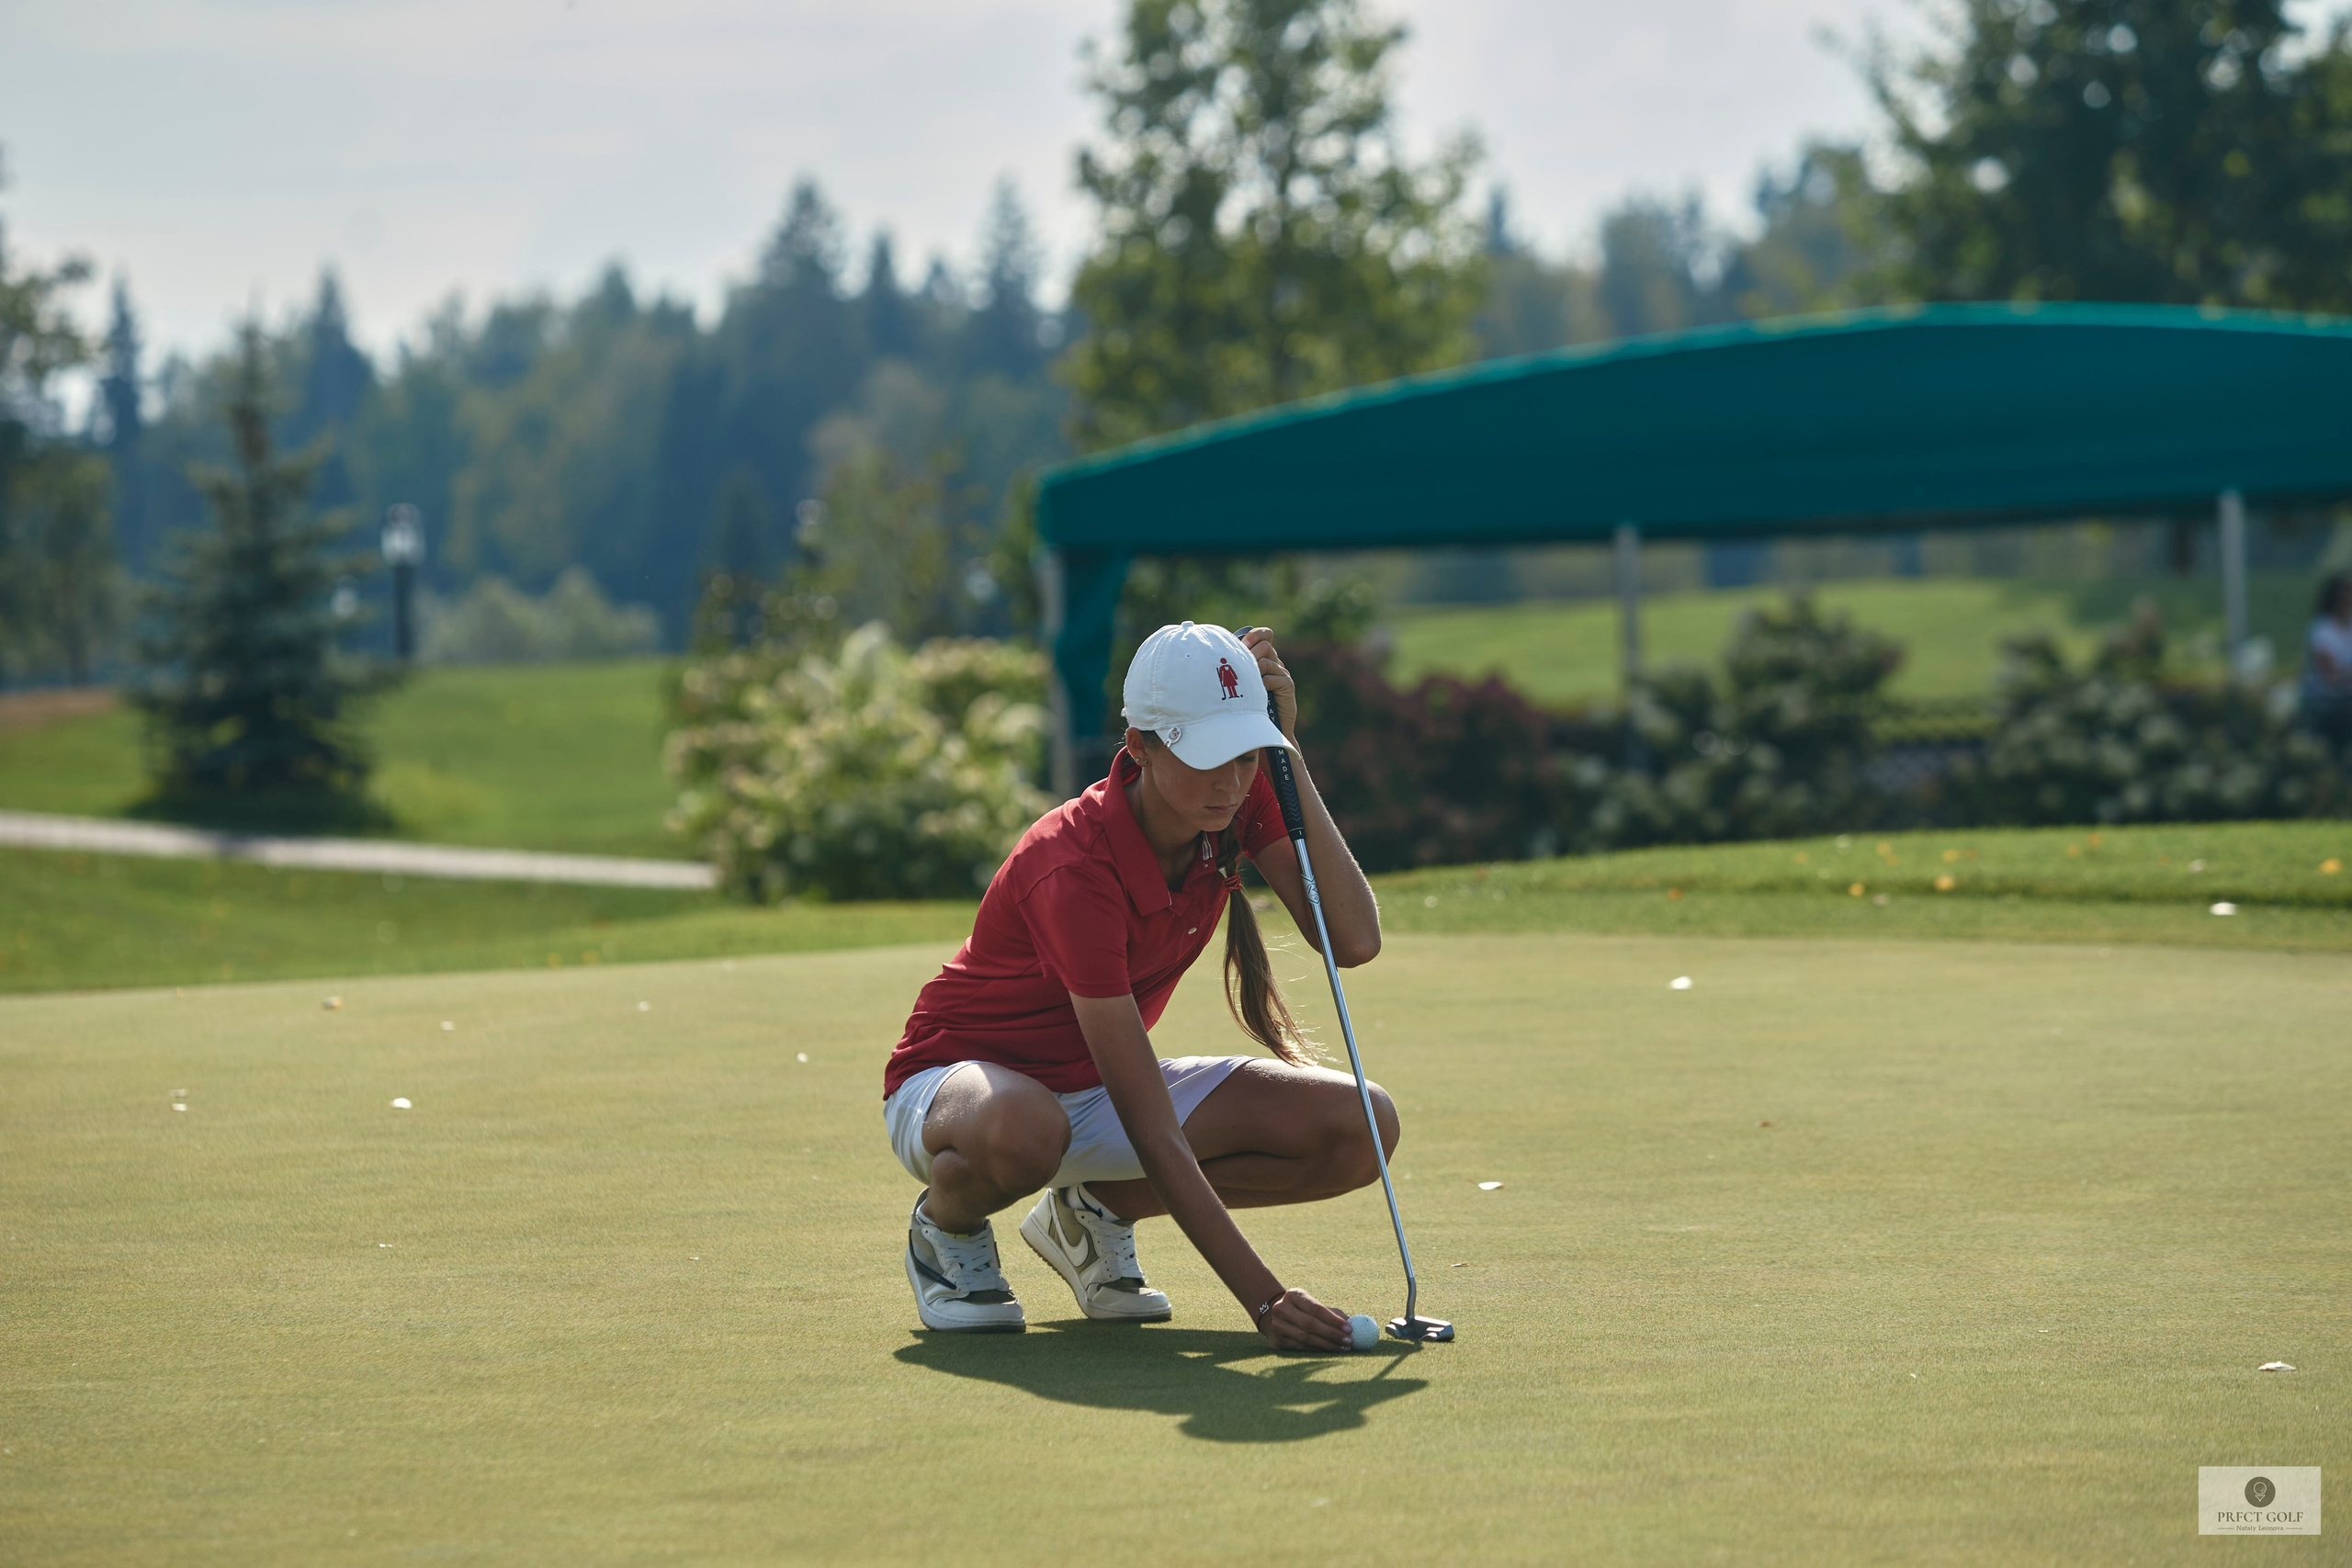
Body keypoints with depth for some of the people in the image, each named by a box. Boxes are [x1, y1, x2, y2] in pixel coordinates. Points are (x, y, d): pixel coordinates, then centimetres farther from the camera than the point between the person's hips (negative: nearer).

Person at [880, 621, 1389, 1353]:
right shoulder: (1074, 867, -34)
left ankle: (1096, 1209, 7)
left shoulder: (1240, 802, -13)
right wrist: (1263, 1297, -42)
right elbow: (1154, 1132, -36)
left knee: (1363, 1127, -13)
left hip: (1100, 1085, 7)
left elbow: (1354, 940, -23)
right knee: (1023, 1129, -46)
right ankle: (946, 1223, -7)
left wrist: (1290, 757, -28)